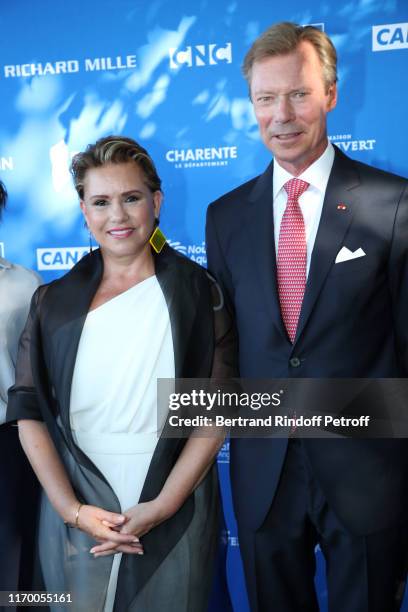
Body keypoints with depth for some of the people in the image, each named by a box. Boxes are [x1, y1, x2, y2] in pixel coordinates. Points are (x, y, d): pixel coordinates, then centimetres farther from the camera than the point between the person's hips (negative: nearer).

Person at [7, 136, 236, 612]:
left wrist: (162, 506, -12)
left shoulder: (197, 292, -3)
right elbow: (29, 411, -1)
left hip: (174, 514, -1)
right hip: (75, 515, 2)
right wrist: (71, 509, -10)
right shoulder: (54, 302, 2)